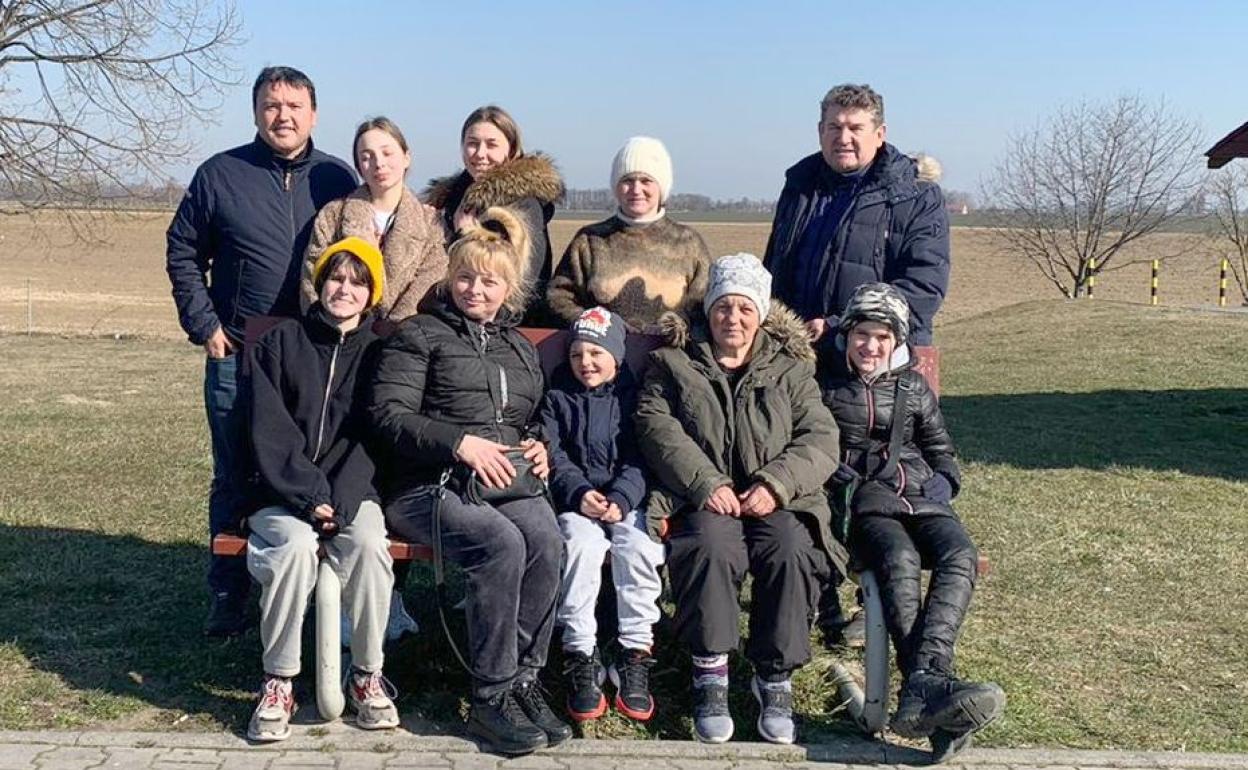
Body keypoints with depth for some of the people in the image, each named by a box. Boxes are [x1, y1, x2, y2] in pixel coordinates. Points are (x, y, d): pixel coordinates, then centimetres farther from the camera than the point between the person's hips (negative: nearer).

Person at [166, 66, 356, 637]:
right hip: (236, 354, 0)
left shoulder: (337, 179, 7)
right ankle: (228, 598, 18)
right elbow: (182, 252, 9)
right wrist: (203, 325, 0)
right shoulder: (220, 174, 3)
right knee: (233, 482, 7)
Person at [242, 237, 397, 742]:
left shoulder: (378, 353, 10)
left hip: (352, 492, 1)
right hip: (283, 495, -1)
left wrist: (340, 501, -17)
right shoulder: (278, 344, 7)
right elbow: (270, 433, -3)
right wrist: (310, 496, -16)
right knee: (295, 545, -33)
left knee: (369, 545, -31)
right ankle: (278, 683, -19)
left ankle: (367, 676, -14)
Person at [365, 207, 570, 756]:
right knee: (501, 543, -34)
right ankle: (491, 699, -23)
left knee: (545, 538, -31)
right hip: (427, 486, -4)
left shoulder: (522, 350, 26)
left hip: (504, 483, 5)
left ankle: (522, 681, -20)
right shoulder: (419, 335, 8)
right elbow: (387, 415, -4)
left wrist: (537, 447, 10)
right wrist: (459, 442, -15)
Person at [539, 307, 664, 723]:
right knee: (583, 542, -32)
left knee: (639, 545, -30)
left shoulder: (633, 397, 11)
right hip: (575, 502, 0)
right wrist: (580, 493, -18)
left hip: (626, 501, 0)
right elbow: (553, 455, 0)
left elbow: (640, 459, 1)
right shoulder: (557, 397, 13)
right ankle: (580, 656, -26)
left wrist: (620, 500, -18)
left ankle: (635, 655, -20)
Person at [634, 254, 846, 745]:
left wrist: (776, 484, -13)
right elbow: (658, 429, 0)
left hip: (774, 501, 1)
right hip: (704, 501, -1)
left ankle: (776, 678, -16)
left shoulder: (790, 369, 18)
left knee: (792, 550, -31)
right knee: (712, 544, -35)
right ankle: (710, 676, -22)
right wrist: (706, 483, -16)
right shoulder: (672, 364, 16)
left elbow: (821, 438, 6)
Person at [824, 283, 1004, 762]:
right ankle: (934, 684, -53)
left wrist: (944, 481, 8)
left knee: (960, 556, -32)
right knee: (899, 560, -38)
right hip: (863, 501, -3)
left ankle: (921, 686, -48)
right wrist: (833, 474, -7)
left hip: (920, 495, 3)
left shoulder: (914, 389, 23)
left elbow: (940, 448, 29)